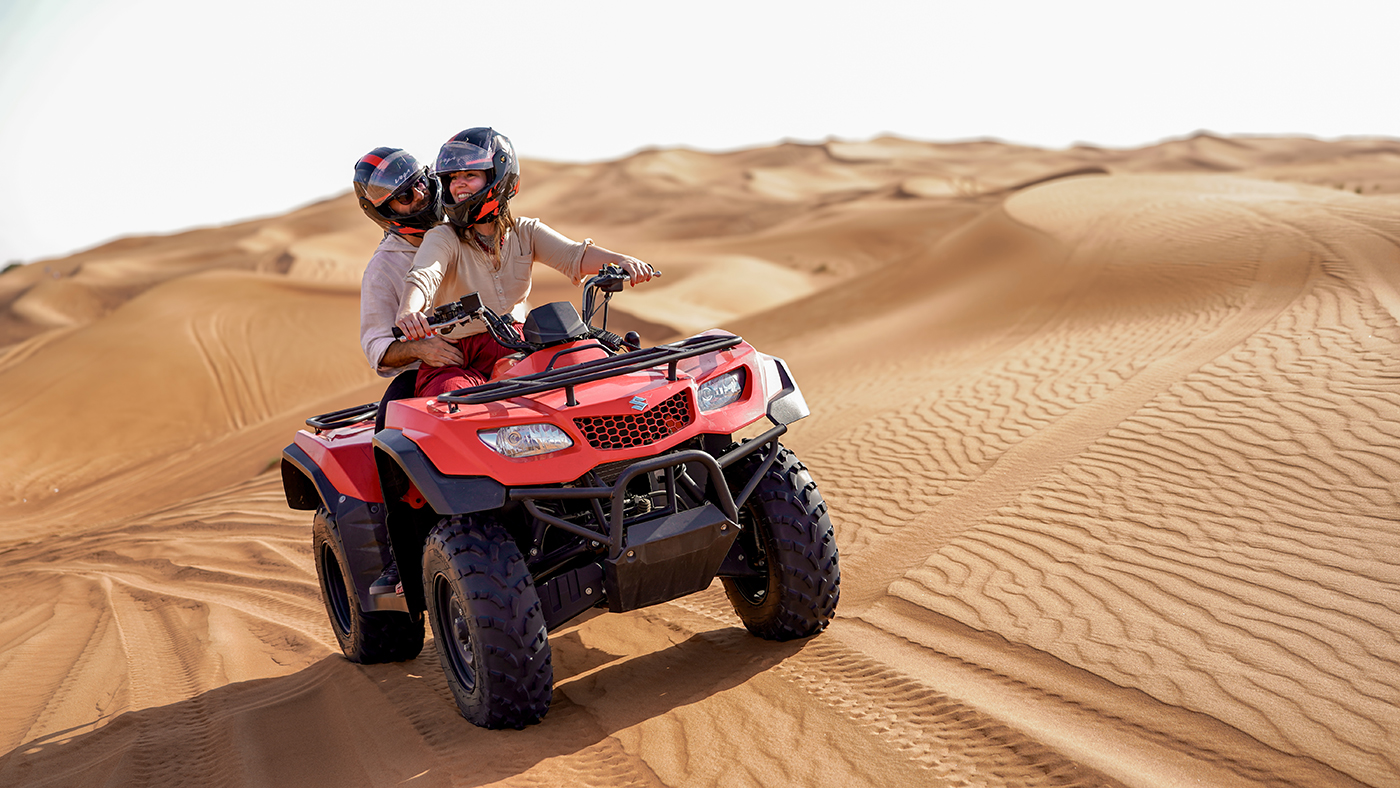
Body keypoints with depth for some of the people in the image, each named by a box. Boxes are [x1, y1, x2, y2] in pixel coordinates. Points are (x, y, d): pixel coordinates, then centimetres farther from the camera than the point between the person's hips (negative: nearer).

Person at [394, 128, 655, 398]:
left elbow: (574, 256, -4)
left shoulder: (525, 233, 10)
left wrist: (621, 260, -25)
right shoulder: (442, 239, -1)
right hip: (456, 362, -3)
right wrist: (407, 312, -45)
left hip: (515, 348, 3)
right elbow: (421, 278, -21)